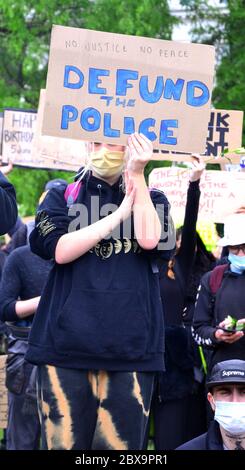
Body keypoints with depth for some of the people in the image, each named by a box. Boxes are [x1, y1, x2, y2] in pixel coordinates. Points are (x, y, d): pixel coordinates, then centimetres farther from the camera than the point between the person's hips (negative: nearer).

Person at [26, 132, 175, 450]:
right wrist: (119, 214, -5)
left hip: (131, 349, 1)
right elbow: (60, 250, -5)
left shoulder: (152, 200, 16)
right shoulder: (62, 197, 14)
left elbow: (150, 239, -7)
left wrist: (137, 175, -5)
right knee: (64, 439, -4)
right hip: (67, 343, 0)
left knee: (120, 441, -4)